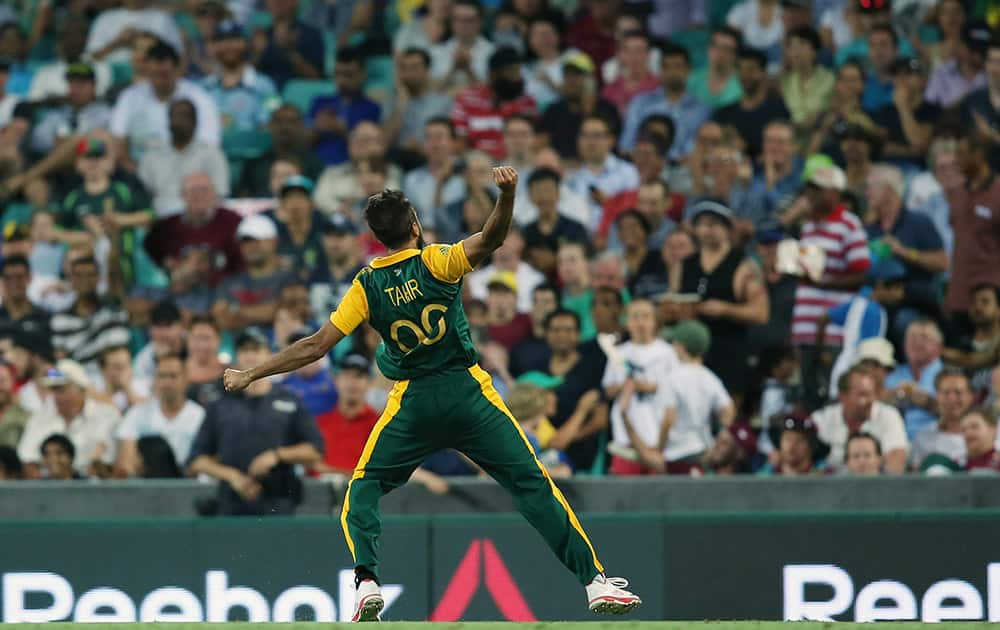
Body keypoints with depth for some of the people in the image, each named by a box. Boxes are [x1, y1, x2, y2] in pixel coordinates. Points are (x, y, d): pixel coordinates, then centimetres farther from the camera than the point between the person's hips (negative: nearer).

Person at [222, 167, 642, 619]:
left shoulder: (367, 286, 1)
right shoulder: (435, 262, -5)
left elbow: (317, 346, -1)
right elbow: (489, 240, -24)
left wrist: (251, 375, 7)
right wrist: (507, 195, -41)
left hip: (413, 404, 1)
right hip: (469, 394, -1)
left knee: (362, 491, 16)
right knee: (533, 485, 3)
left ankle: (366, 583, -7)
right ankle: (594, 582, -2)